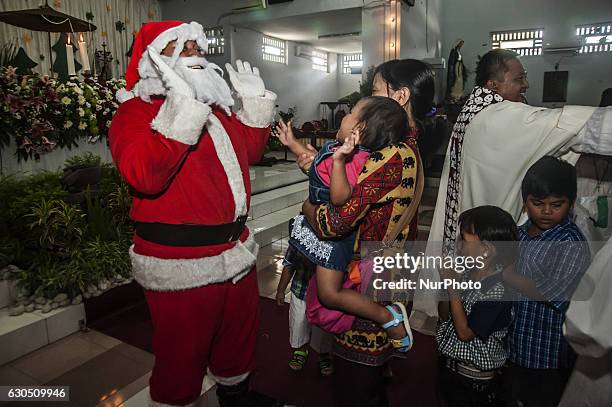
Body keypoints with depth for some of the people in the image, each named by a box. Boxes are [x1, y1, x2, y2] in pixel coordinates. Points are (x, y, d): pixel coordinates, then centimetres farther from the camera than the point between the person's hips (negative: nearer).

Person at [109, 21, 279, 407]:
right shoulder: (136, 111, -11)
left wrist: (255, 101, 12)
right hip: (181, 262, -8)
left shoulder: (213, 107, 14)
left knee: (241, 328, 25)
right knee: (183, 350, 8)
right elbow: (143, 175, -29)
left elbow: (249, 149, 22)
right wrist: (181, 111, -32)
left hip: (236, 250, 9)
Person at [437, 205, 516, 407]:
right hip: (451, 362, 7)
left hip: (475, 377, -7)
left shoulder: (498, 291, -28)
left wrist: (453, 290, -23)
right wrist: (449, 282, -15)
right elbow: (445, 316, 1)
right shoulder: (467, 271, -6)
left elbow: (465, 333, -23)